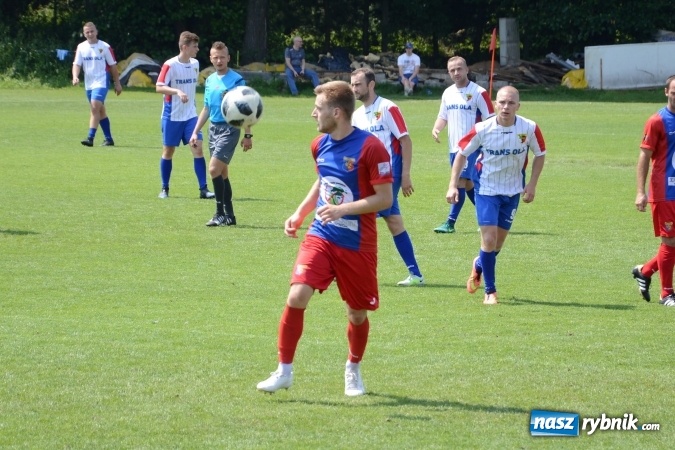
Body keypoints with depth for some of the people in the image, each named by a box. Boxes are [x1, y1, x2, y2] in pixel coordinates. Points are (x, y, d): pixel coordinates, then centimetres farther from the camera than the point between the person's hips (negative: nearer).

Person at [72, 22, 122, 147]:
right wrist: (75, 77, -19)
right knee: (100, 111, 12)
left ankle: (90, 137, -24)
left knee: (95, 108, -20)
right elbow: (77, 64, 1)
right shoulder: (81, 47, 5)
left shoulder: (105, 47, -4)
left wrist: (117, 83, 3)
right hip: (88, 84, 5)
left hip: (101, 82, -5)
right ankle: (108, 139, 21)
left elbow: (113, 66, 2)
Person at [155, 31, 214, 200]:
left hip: (190, 115, 4)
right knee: (168, 151, 5)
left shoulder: (195, 64, 7)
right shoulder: (170, 65, -12)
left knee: (198, 148, -7)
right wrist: (177, 91, -30)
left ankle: (203, 189, -6)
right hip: (172, 116, -4)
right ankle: (164, 189, 17)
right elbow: (159, 87, -17)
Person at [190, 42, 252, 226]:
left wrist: (247, 135, -11)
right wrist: (196, 132, 16)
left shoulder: (237, 80, -9)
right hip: (213, 128, 7)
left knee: (214, 169, -16)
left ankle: (220, 213, -10)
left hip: (229, 128, -7)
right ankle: (229, 215, 15)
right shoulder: (209, 80, 11)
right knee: (222, 172, 9)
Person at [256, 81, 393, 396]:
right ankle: (284, 371, -4)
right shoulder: (320, 145, 5)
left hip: (357, 244, -4)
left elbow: (385, 198, -14)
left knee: (357, 313, 9)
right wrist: (299, 214, 10)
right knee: (296, 296, -14)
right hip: (320, 237, 4)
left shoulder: (370, 148, -16)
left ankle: (353, 371, 35)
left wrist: (343, 209, -24)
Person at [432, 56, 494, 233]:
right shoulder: (448, 93, 11)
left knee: (461, 182, -13)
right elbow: (443, 116, 20)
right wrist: (436, 129, -1)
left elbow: (490, 121, -8)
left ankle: (450, 222, -8)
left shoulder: (479, 93, -9)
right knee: (467, 184, 10)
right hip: (454, 146, 7)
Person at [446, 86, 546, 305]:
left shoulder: (529, 129, -15)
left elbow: (540, 154, 2)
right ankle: (490, 291, 4)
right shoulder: (482, 129, -19)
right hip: (486, 189, -2)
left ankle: (479, 266, 44)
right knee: (489, 240, -12)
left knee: (498, 243, 10)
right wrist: (453, 185, -11)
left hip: (512, 191, 2)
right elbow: (462, 153, -6)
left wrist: (532, 184, -5)